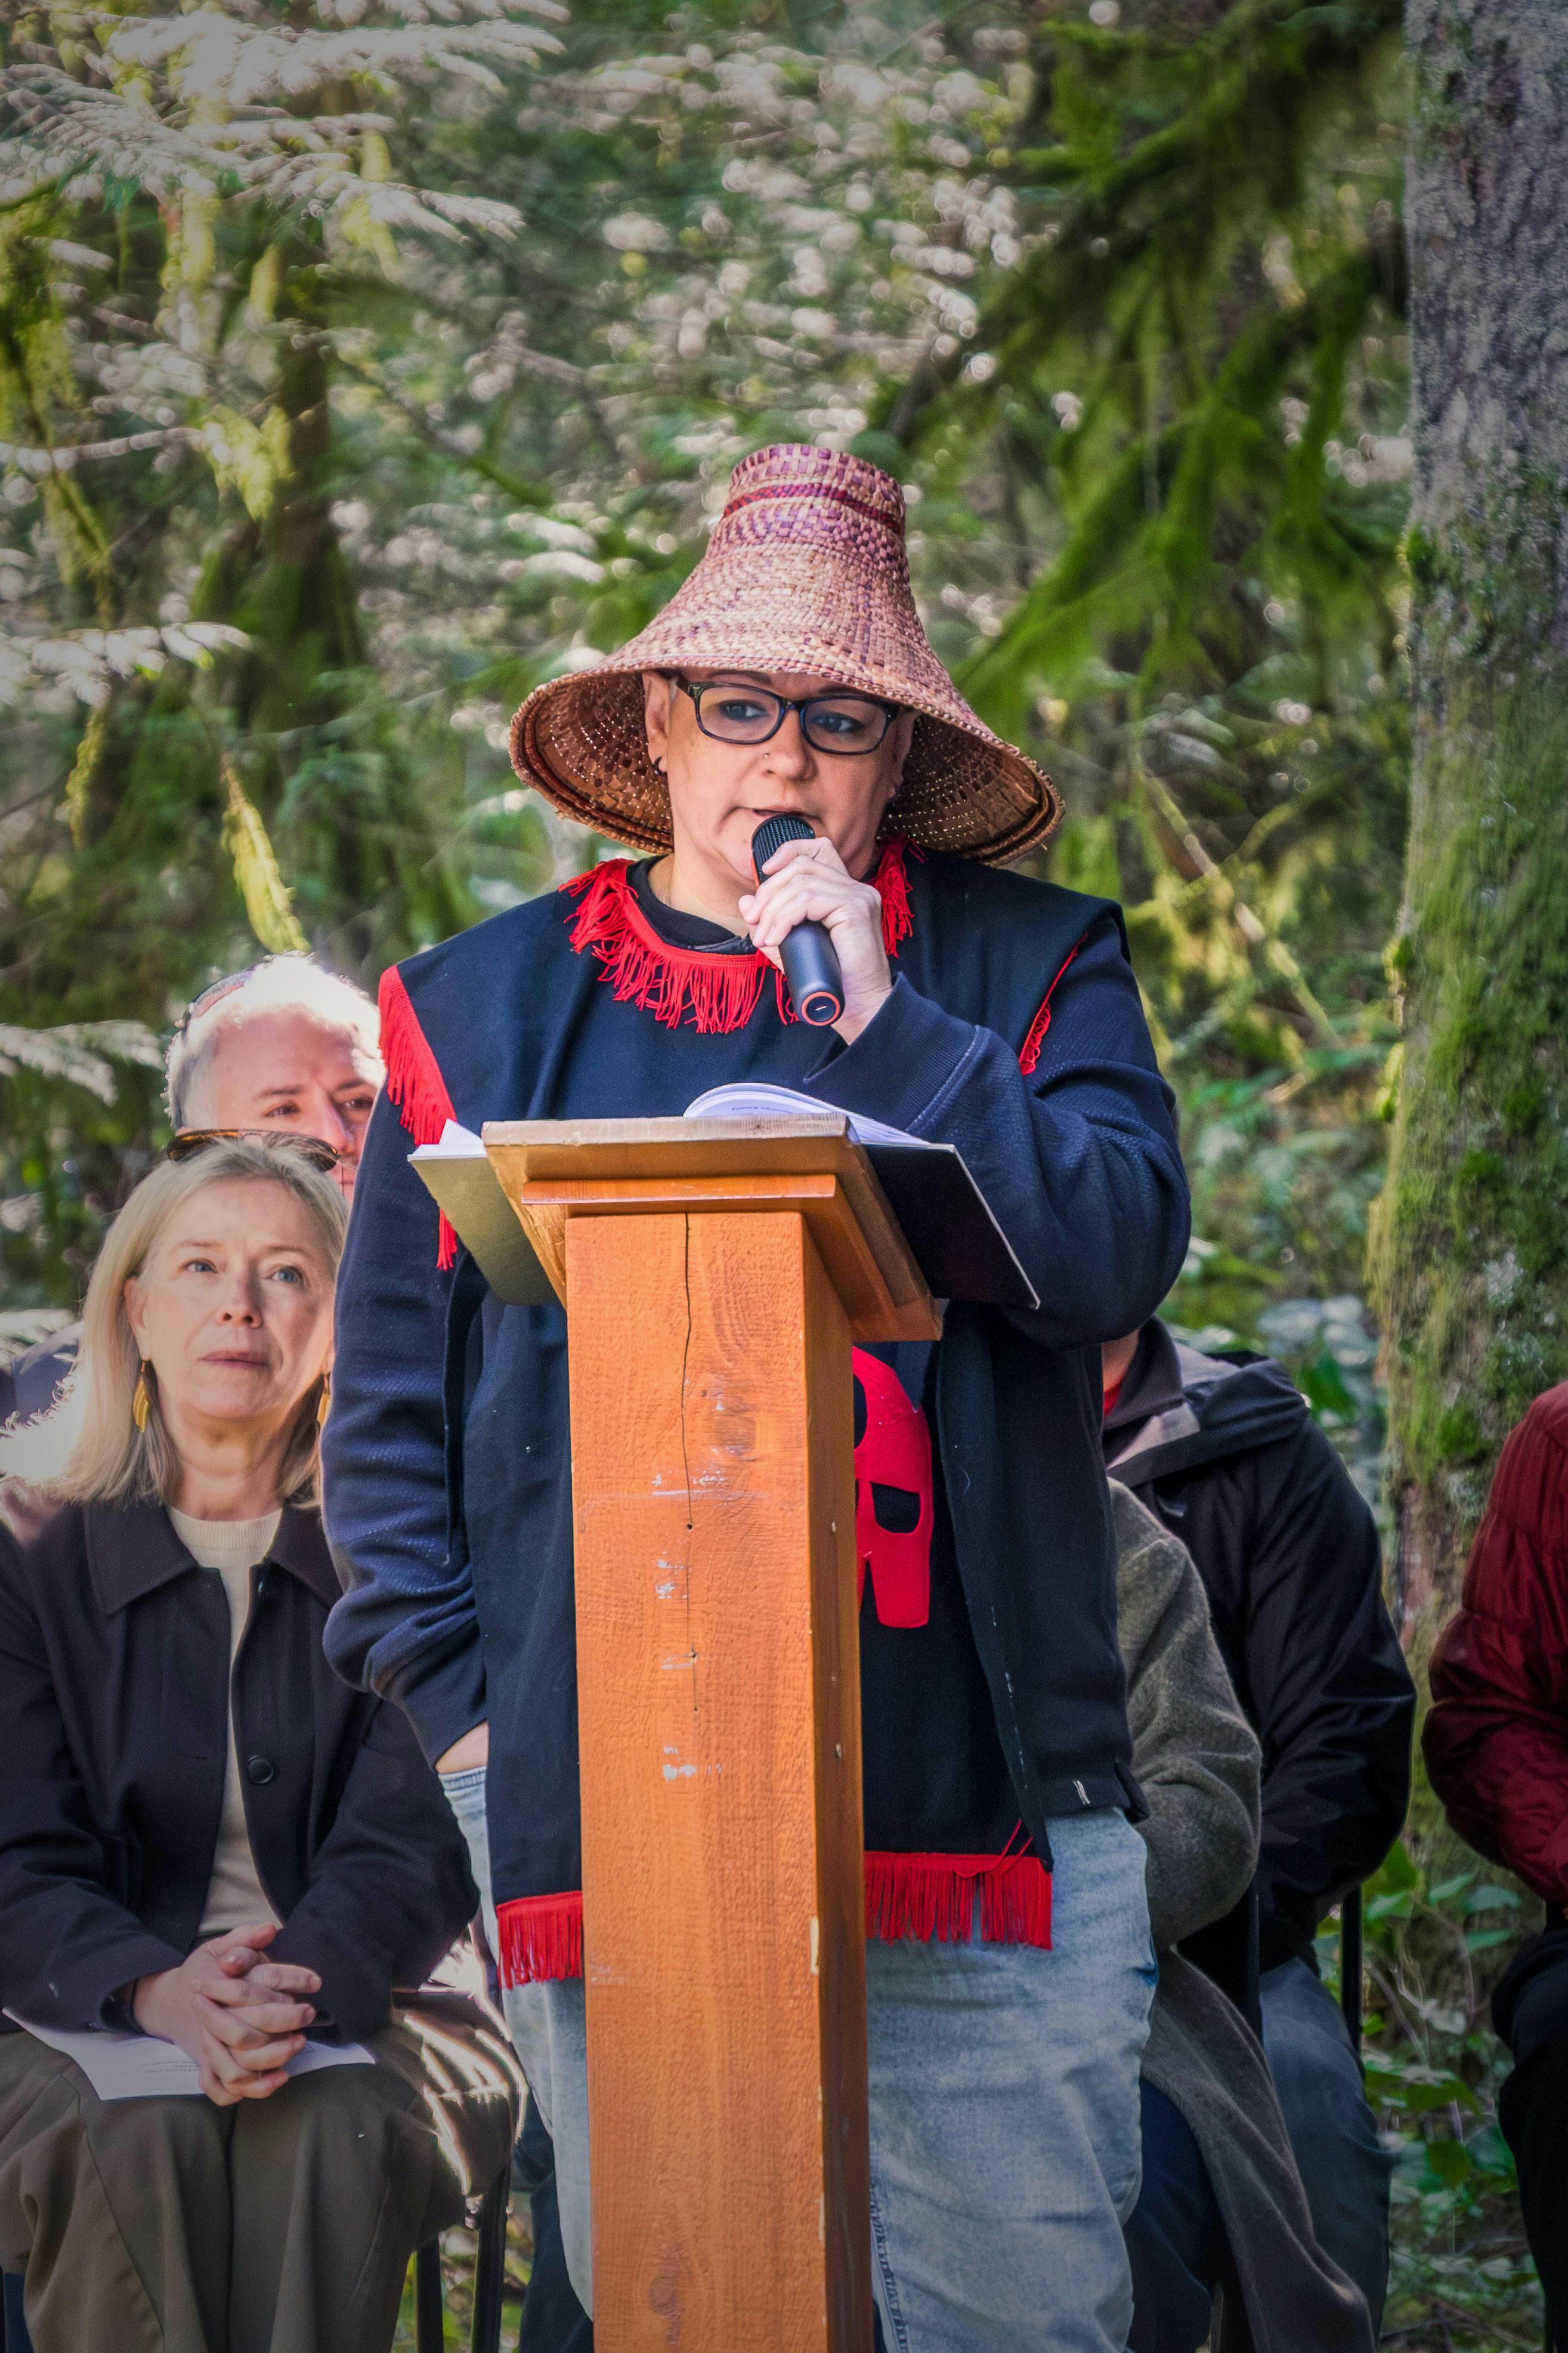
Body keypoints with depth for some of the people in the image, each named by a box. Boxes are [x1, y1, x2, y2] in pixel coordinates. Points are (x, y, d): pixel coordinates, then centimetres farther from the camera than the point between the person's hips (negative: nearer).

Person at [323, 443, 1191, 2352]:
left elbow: (1122, 1254, -8)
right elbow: (390, 1409, 15)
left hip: (977, 1816, -1)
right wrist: (461, 1703, 4)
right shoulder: (481, 1010, 13)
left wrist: (882, 1016, -11)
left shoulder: (1031, 967, 10)